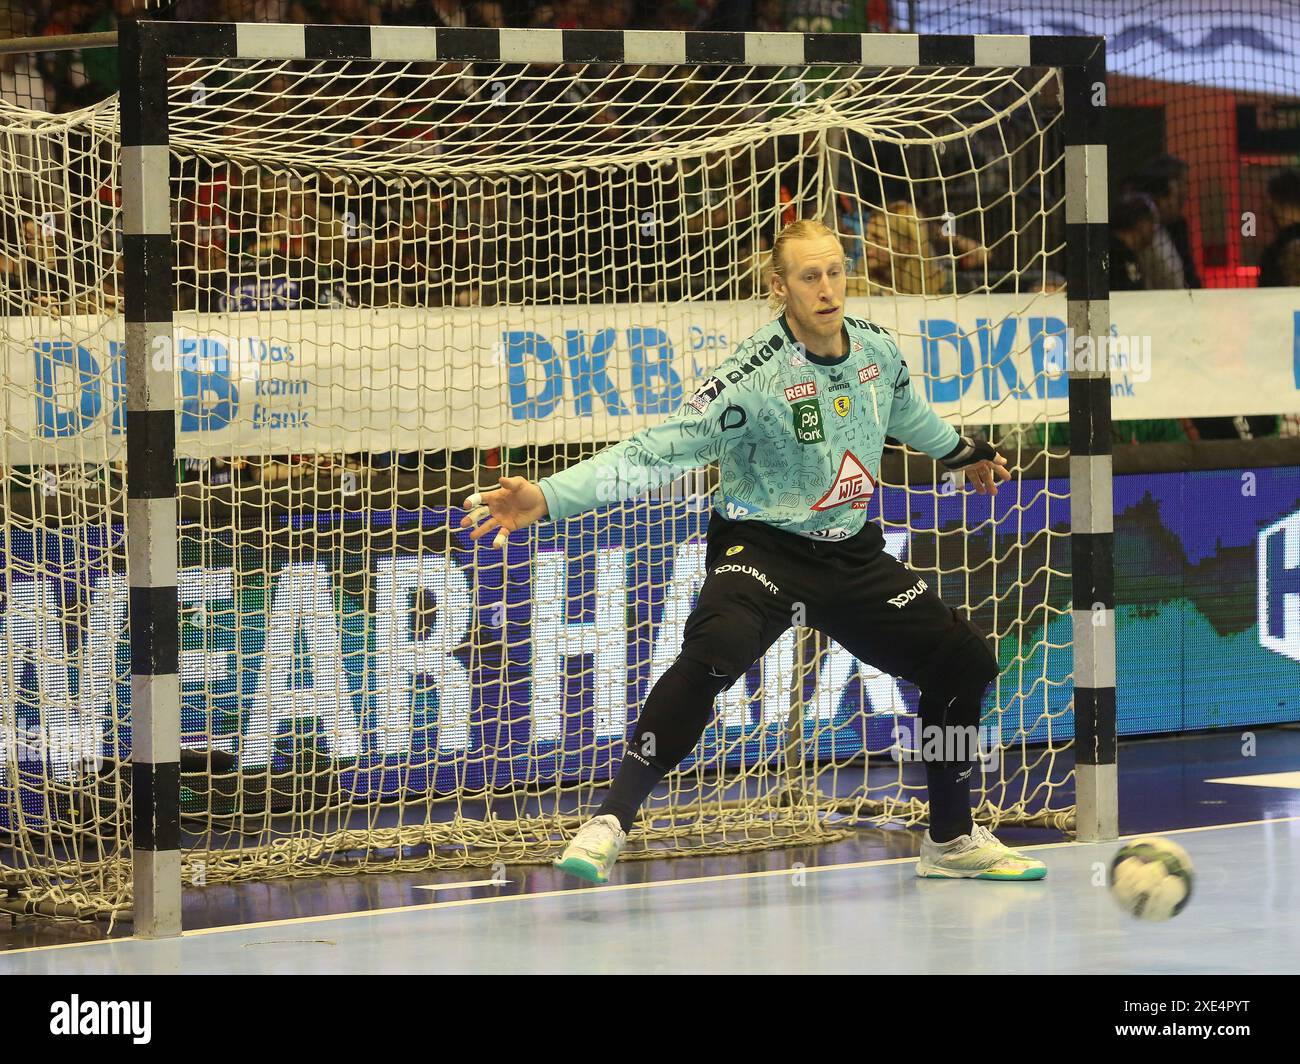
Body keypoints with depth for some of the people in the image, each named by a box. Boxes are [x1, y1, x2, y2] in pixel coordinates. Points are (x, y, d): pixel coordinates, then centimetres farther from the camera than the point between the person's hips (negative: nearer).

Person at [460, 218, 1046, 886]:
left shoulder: (877, 349, -3)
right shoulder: (756, 377, -22)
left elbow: (904, 409, 23)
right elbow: (656, 452, -26)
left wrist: (963, 451, 41)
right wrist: (547, 497, -37)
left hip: (853, 552, 7)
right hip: (761, 547, -7)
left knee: (963, 661, 4)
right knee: (715, 651, -35)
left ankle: (952, 840, 24)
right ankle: (608, 824, -31)